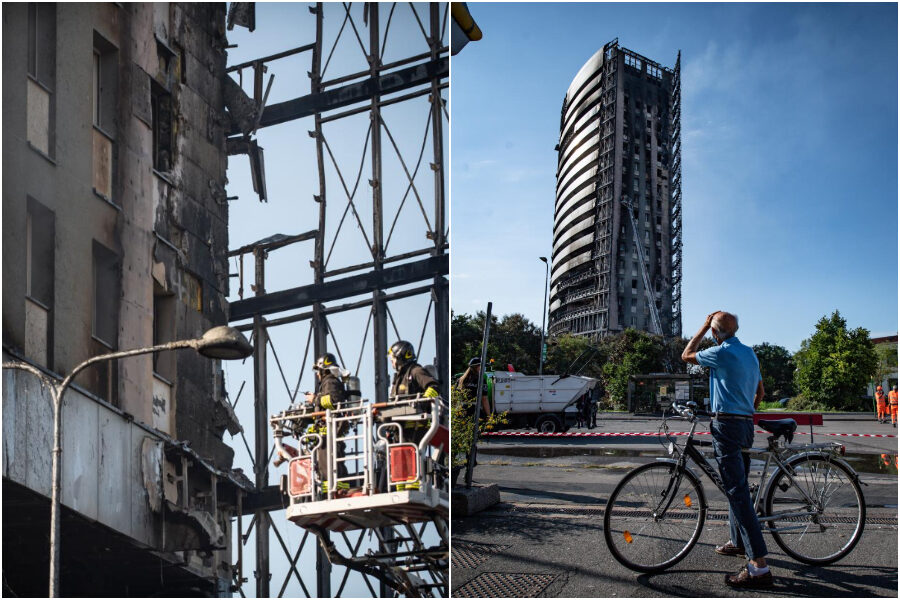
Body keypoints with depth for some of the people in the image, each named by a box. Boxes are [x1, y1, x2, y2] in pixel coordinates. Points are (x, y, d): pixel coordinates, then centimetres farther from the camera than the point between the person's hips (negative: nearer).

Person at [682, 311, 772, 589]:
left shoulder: (722, 352, -13)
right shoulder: (749, 352, 13)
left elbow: (686, 355, 1)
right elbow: (760, 391, 22)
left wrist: (703, 328, 8)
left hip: (727, 424, -9)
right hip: (746, 424, 9)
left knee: (737, 491, -13)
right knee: (738, 486, 23)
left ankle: (759, 566, -19)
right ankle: (738, 541, 39)